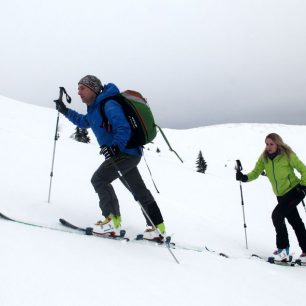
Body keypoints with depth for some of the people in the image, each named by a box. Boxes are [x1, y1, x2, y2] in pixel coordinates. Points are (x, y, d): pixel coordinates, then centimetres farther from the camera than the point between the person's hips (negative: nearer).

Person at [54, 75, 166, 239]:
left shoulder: (108, 104, -16)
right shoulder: (95, 108, 13)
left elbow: (124, 128, -26)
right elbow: (84, 122, 34)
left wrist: (115, 147, -39)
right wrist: (65, 111, 29)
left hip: (126, 151, -10)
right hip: (127, 153, 10)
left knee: (99, 179, -11)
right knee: (139, 190, 11)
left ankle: (113, 220, -5)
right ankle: (158, 227, 19)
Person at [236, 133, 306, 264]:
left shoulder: (288, 155, -15)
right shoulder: (264, 157, -2)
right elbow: (256, 172, -5)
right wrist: (245, 178, -23)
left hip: (294, 191, -6)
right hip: (281, 195, 6)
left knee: (277, 215, -19)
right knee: (295, 222, 11)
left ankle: (283, 250, -9)